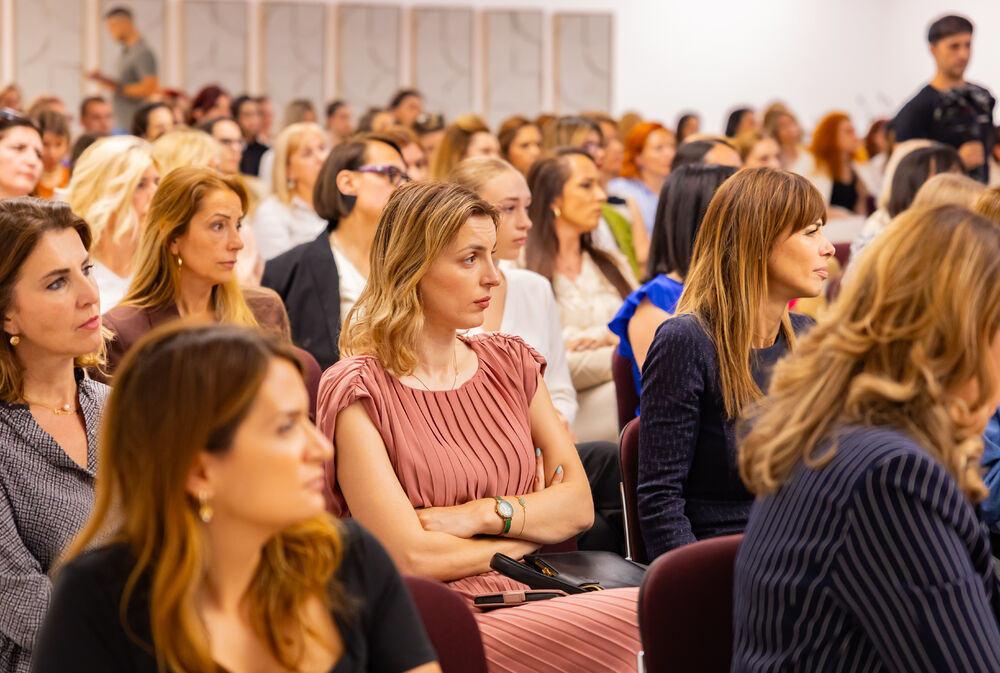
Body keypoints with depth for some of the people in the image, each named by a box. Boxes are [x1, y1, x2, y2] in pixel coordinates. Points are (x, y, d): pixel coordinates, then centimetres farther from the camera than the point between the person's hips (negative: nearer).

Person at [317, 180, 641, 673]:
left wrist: (481, 515, -8)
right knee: (640, 618, -28)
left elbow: (579, 503, 9)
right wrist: (531, 525, 2)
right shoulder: (357, 391, -5)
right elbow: (409, 558, -11)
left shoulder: (509, 363, 15)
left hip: (528, 600, 6)